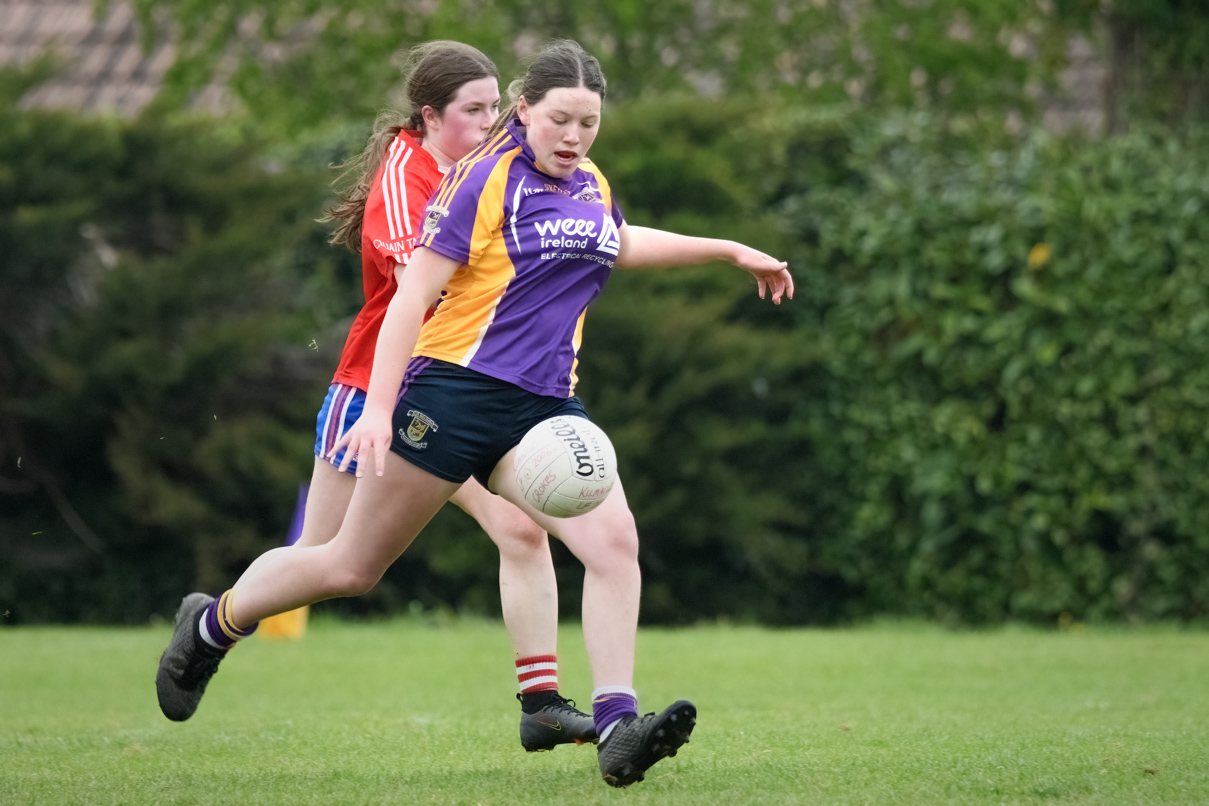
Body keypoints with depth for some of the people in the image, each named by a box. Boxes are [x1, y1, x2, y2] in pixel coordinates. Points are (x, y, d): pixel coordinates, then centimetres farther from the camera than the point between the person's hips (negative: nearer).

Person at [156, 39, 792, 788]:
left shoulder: (591, 187, 12)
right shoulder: (487, 181, -10)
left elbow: (622, 245, 37)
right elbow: (414, 291, -12)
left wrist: (731, 250, 39)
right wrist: (379, 407, -19)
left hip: (545, 406, 6)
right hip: (456, 390, -6)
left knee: (614, 539, -18)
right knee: (351, 566, 4)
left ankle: (617, 726, -21)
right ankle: (214, 622, 27)